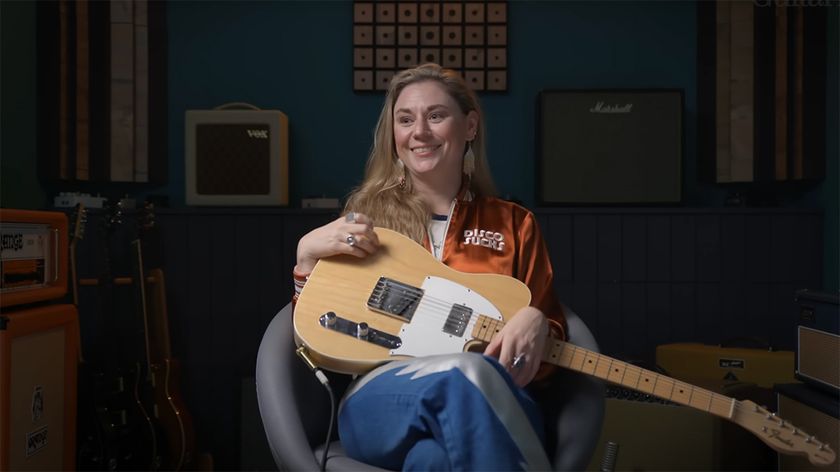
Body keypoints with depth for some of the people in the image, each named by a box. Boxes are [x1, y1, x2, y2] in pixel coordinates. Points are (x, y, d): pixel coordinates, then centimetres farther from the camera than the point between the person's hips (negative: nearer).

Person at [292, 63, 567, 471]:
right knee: (463, 373, -36)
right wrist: (308, 255, -3)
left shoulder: (514, 223, 17)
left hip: (492, 404, 0)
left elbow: (551, 325, 15)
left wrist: (535, 322, -8)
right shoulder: (366, 218, 16)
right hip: (379, 401, 1)